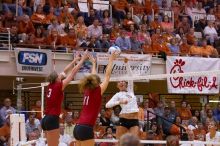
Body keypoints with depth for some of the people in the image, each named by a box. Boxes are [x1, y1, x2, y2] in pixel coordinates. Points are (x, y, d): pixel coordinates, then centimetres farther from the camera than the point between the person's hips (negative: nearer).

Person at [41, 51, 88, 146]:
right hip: (52, 119, -9)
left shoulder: (51, 86, 10)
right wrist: (82, 59, 2)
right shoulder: (58, 86, -9)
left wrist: (75, 60, 27)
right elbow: (73, 72, -5)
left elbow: (65, 71, 20)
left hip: (46, 119, 9)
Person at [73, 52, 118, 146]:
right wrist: (111, 60, 12)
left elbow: (92, 77, 30)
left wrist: (94, 63, 44)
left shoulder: (87, 91, 12)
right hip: (86, 128, -8)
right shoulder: (97, 92, -4)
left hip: (78, 127, 8)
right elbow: (107, 76, 3)